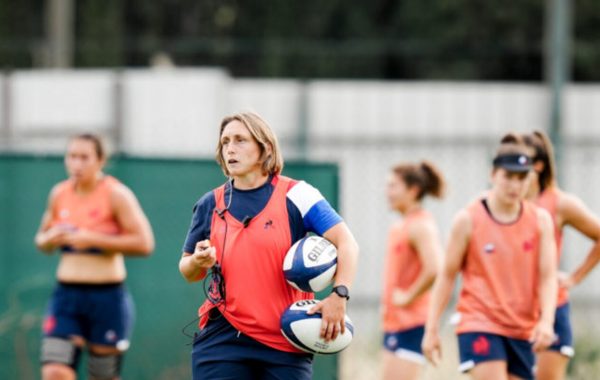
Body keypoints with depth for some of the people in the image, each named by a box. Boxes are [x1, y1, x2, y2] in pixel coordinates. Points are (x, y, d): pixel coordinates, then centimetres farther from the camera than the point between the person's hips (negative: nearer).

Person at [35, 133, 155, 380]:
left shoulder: (116, 194, -7)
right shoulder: (59, 193, 9)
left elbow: (144, 243, -15)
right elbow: (41, 240, 22)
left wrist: (93, 240, -18)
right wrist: (49, 239, -3)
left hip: (107, 296, -4)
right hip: (66, 295, 4)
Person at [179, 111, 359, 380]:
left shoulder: (295, 195, -1)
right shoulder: (211, 204, 10)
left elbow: (345, 242, -7)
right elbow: (189, 271, 19)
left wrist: (338, 295, -21)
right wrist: (197, 262, -6)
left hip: (287, 346, -2)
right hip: (222, 342, 2)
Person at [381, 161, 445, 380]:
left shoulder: (421, 226, -14)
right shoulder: (400, 227, 15)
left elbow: (434, 270, -29)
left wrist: (408, 298, -18)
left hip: (410, 324, -10)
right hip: (394, 323, 10)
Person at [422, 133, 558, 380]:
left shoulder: (540, 220, 4)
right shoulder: (468, 220, -3)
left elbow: (548, 276, -1)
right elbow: (447, 276, 2)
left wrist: (546, 321, -18)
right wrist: (432, 329, 0)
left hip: (522, 331, 4)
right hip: (480, 327, -4)